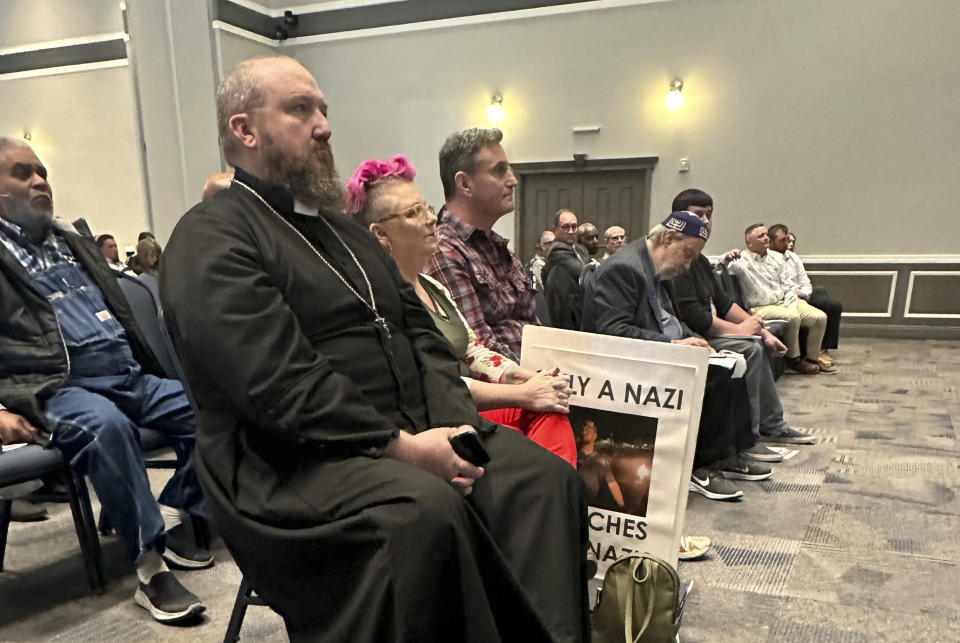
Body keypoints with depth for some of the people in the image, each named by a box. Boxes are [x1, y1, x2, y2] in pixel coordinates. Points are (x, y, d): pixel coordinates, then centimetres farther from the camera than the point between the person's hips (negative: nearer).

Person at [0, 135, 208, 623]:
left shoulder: (73, 243, 24)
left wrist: (151, 366, 15)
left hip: (129, 375, 7)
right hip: (56, 386, -6)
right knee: (106, 425, -37)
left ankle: (172, 514, 3)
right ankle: (151, 567, -26)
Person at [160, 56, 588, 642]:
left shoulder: (345, 229, 22)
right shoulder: (210, 240, -5)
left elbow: (421, 332, 15)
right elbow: (280, 383, -18)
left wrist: (455, 421, -2)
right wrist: (402, 445, -20)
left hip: (416, 430, 8)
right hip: (294, 461, -7)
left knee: (546, 476, -12)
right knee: (426, 507, -34)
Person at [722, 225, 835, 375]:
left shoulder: (776, 257, 14)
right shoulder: (742, 261, -7)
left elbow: (786, 286, 14)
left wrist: (791, 304, -2)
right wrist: (726, 258, -45)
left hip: (784, 302, 7)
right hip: (761, 308, -7)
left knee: (820, 317, -9)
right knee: (793, 317, -32)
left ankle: (812, 357, 8)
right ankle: (794, 359, -11)